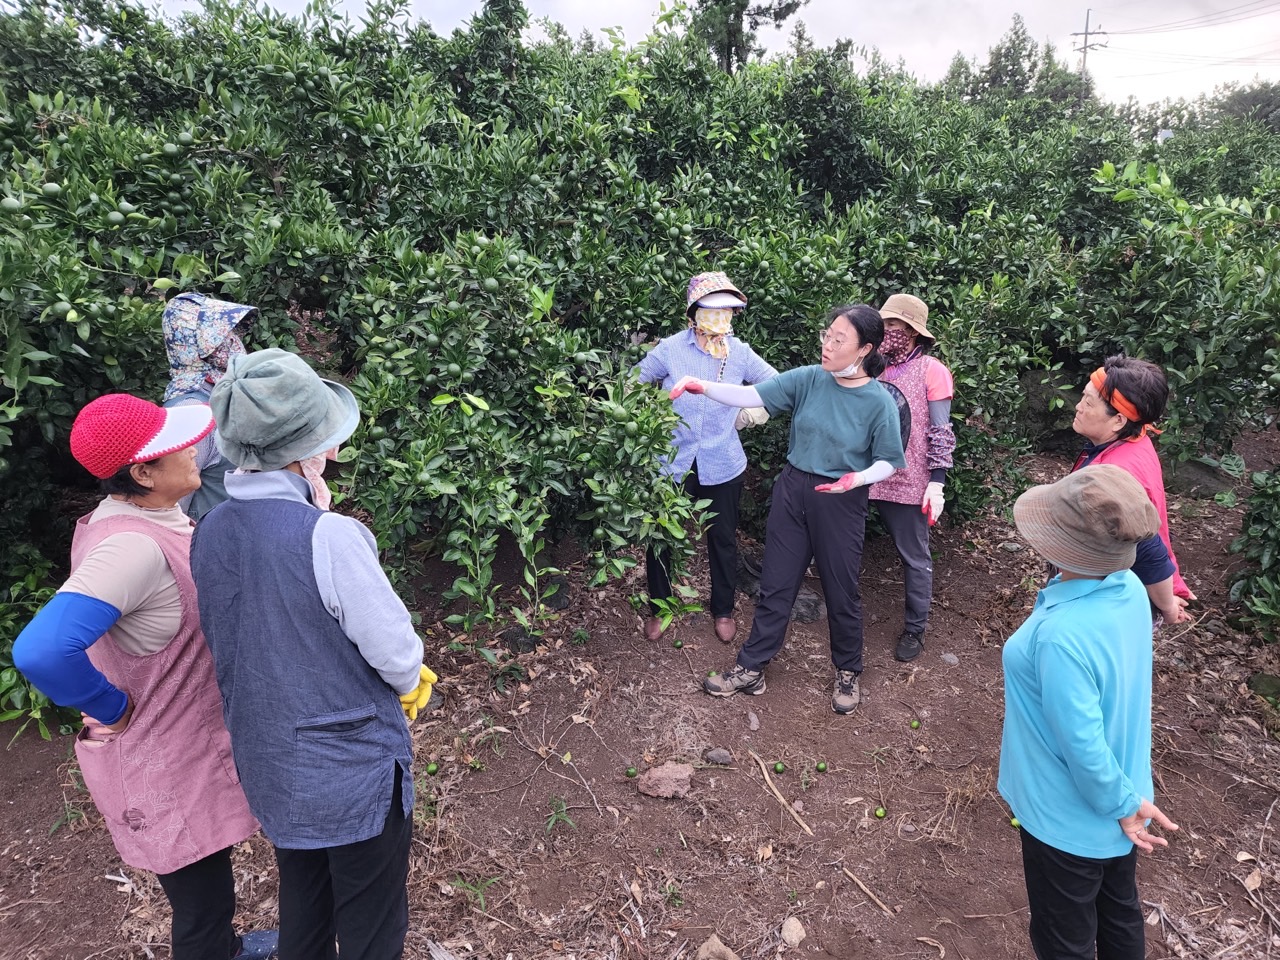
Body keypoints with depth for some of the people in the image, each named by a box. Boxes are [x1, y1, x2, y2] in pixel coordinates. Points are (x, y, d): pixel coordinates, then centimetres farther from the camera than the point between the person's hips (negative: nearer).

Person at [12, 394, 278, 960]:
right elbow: (41, 652, -42)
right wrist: (114, 710, -26)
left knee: (208, 882, 32)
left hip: (192, 738, 9)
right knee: (201, 898, 14)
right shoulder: (132, 548, -33)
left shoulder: (152, 514, -4)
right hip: (163, 765, -9)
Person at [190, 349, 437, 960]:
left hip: (269, 770, 7)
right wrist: (409, 683, 2)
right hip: (354, 772, -6)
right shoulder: (328, 536, -30)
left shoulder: (209, 532, -7)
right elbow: (395, 651, -22)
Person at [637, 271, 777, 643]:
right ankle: (658, 608, 33)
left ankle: (723, 610, 36)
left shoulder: (740, 353, -3)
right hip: (672, 462, -1)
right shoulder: (670, 349, -10)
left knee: (722, 539, 14)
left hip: (722, 466, 1)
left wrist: (754, 410, 1)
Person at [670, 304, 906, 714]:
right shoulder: (808, 380, -6)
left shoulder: (879, 401, -12)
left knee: (841, 592, 11)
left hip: (841, 503, -3)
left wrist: (858, 478, -24)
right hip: (793, 491, 3)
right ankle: (751, 669, 24)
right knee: (775, 584, 11)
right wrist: (704, 387, -26)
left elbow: (888, 461, -4)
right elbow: (753, 396, -12)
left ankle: (848, 672, 35)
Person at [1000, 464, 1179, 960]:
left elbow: (1082, 745, -30)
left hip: (1069, 820, -7)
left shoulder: (1061, 635, -38)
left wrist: (1121, 804, -11)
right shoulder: (1130, 589, -12)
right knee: (1120, 916, 30)